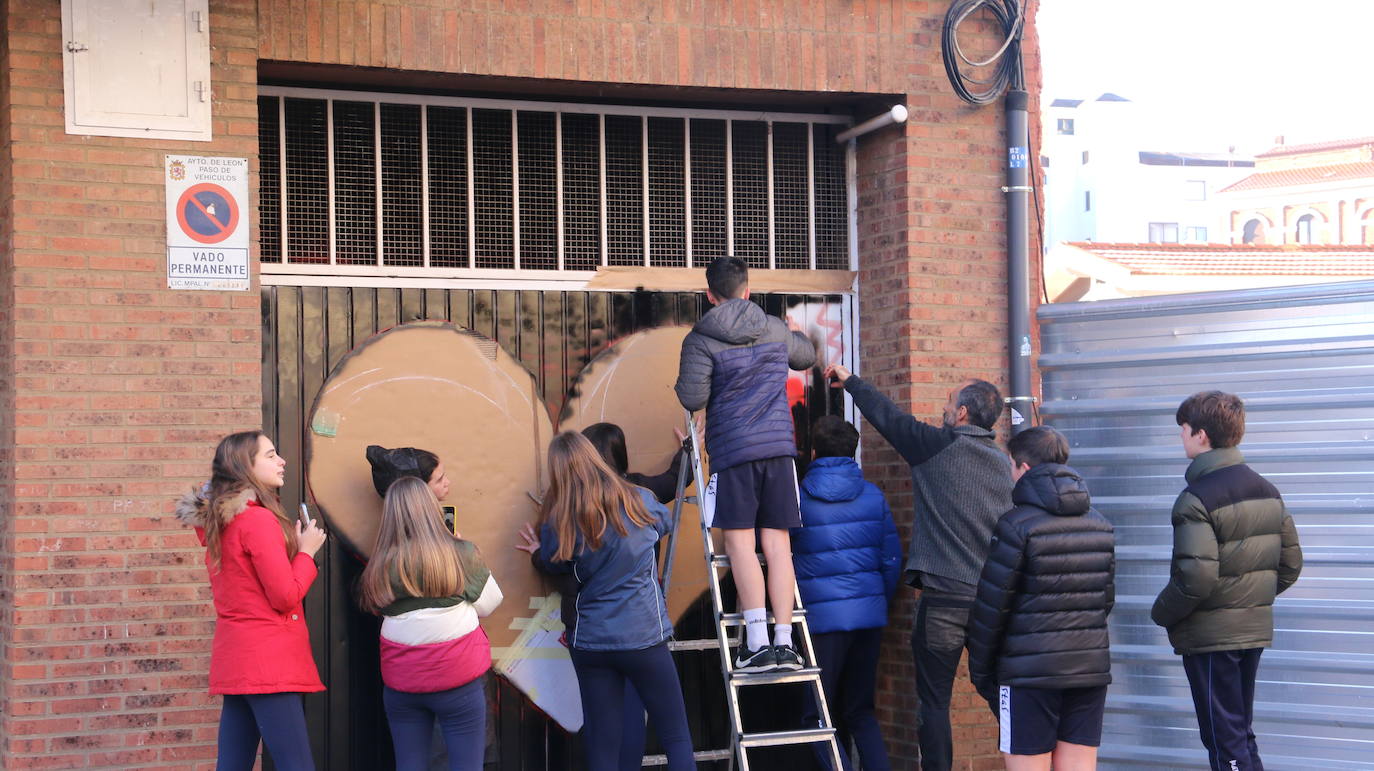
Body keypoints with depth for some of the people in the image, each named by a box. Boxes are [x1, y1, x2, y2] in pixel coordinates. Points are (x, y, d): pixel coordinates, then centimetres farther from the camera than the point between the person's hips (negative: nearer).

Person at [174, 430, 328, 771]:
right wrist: (306, 551, 0)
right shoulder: (259, 519, -13)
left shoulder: (218, 521, 13)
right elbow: (285, 596, -14)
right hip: (268, 660, -9)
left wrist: (293, 545, 14)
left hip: (234, 660, 9)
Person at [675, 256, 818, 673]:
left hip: (733, 450, -4)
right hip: (779, 445, 4)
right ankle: (784, 642, -1)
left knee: (740, 544, -3)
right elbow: (807, 356, 30)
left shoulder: (701, 340, -4)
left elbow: (692, 399, -9)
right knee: (777, 545, 3)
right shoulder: (775, 330, 11)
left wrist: (682, 382, 13)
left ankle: (758, 643, -12)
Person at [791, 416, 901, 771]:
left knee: (820, 715, 3)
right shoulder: (873, 495, 3)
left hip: (823, 618, -4)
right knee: (860, 711, 15)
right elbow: (892, 558, 5)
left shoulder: (798, 498, -5)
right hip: (869, 613, 4)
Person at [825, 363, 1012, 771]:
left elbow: (886, 415, 7)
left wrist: (849, 380, 21)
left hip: (944, 597, -5)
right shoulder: (1002, 463, 11)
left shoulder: (937, 446, -5)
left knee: (934, 702, 1)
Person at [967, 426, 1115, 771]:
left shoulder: (1017, 525, -10)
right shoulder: (1100, 526, 10)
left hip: (1030, 673, -6)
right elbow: (1107, 597, 15)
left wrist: (980, 670, 1)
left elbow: (992, 606, -9)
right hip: (1091, 668, 6)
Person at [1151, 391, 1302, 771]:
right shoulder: (1266, 490, 7)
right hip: (1256, 629, 8)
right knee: (1241, 733, 18)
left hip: (1210, 636, -8)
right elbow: (1290, 563, 10)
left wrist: (1161, 613, -9)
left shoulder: (1196, 499, -18)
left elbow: (1196, 578, -25)